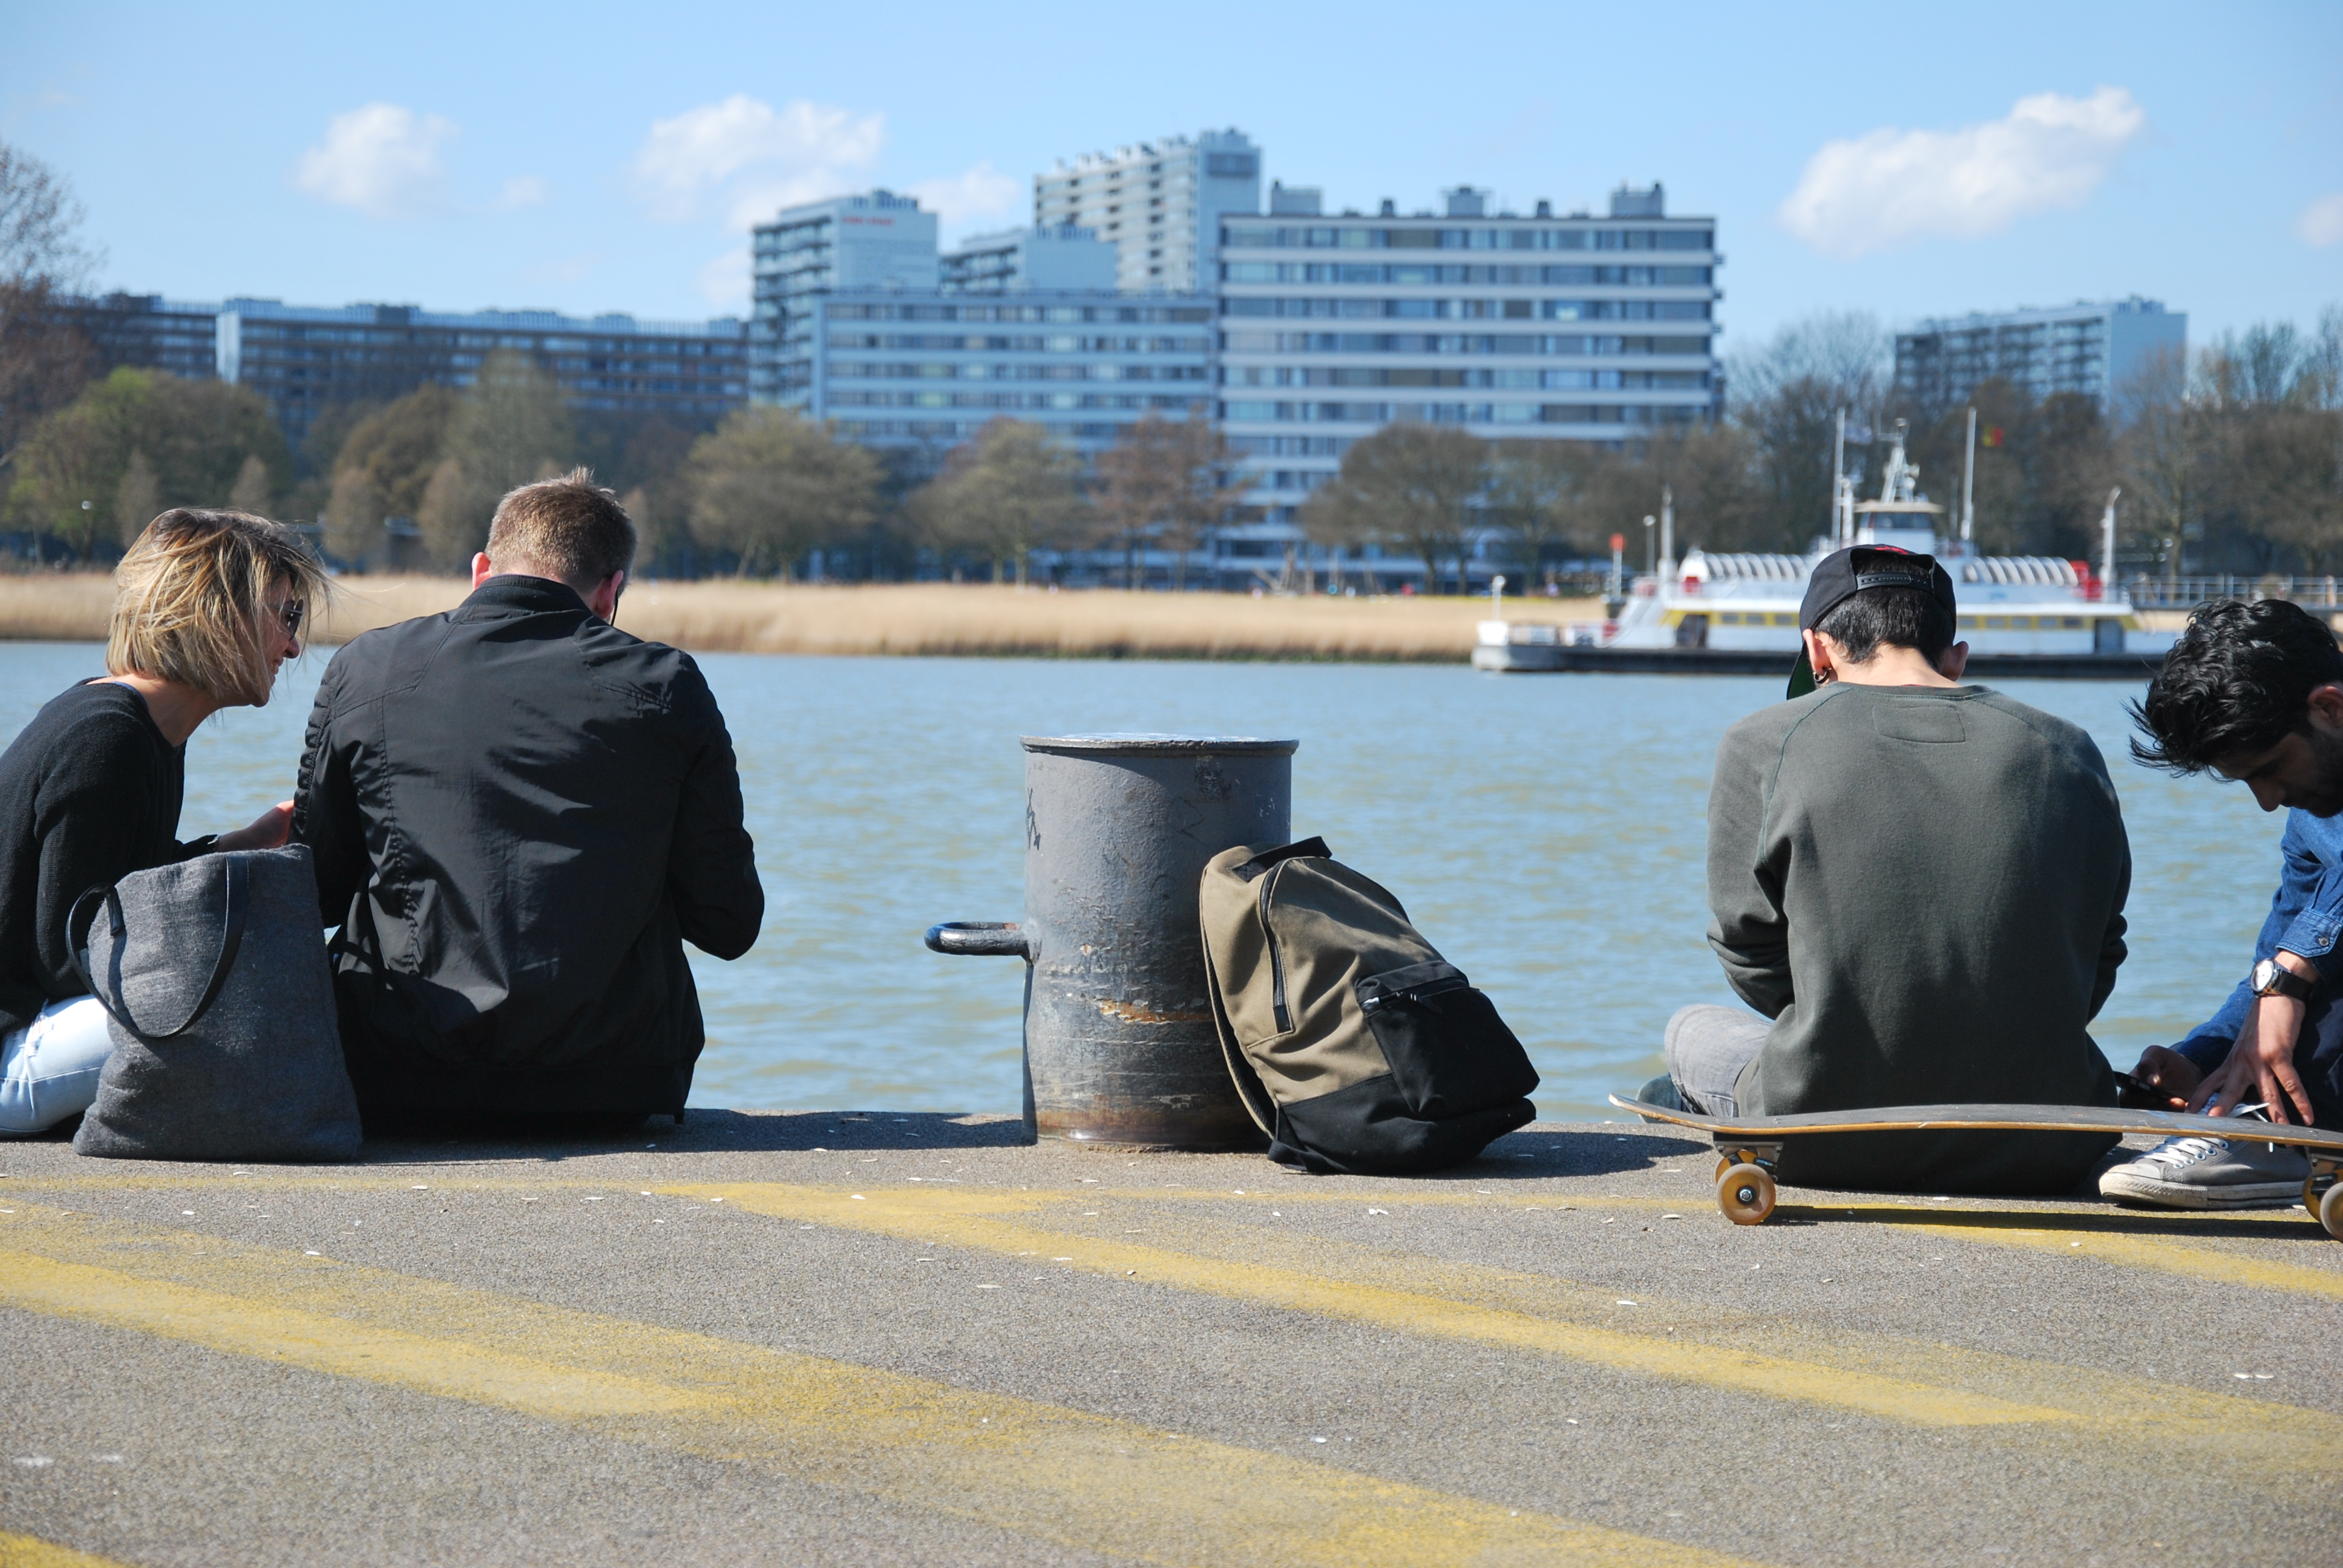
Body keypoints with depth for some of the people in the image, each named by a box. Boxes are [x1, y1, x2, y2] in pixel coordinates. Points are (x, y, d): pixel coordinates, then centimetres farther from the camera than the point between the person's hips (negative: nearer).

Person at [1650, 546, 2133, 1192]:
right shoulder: (2070, 752, 5)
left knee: (1694, 1031, 32)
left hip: (1829, 1150, -3)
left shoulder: (1765, 744, -3)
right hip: (2041, 1156, 3)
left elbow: (1750, 957, 3)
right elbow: (2097, 969, 10)